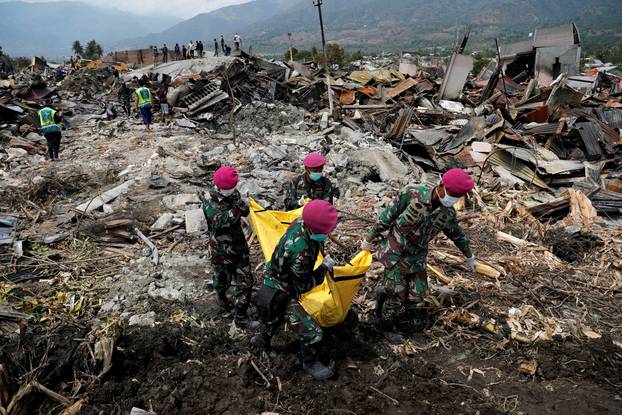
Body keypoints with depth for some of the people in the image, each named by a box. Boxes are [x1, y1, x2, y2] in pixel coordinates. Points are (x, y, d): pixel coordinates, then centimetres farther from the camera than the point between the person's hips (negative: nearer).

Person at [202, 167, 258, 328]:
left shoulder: (233, 194, -3)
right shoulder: (210, 204, -21)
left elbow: (245, 212, -11)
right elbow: (222, 221, -35)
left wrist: (238, 201, -28)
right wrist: (237, 206, -36)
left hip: (239, 246, 5)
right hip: (221, 250, -5)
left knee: (245, 282, 8)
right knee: (223, 279, 17)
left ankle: (241, 317, 26)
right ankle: (221, 296, 52)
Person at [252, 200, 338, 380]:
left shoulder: (300, 222, -15)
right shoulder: (301, 250, -40)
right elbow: (304, 285, -24)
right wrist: (325, 268, -15)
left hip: (274, 279, 9)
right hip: (280, 295, -9)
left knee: (279, 316, 36)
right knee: (312, 332, -5)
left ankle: (262, 339, 61)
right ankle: (309, 363, 23)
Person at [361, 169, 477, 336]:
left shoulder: (448, 213, -6)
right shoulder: (413, 193, -21)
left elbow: (457, 234, 14)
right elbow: (387, 215, -13)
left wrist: (469, 256, 27)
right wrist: (370, 239, -7)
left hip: (416, 256, 5)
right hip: (395, 250, -5)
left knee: (418, 294, 2)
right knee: (397, 292, -4)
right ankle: (387, 323, 22)